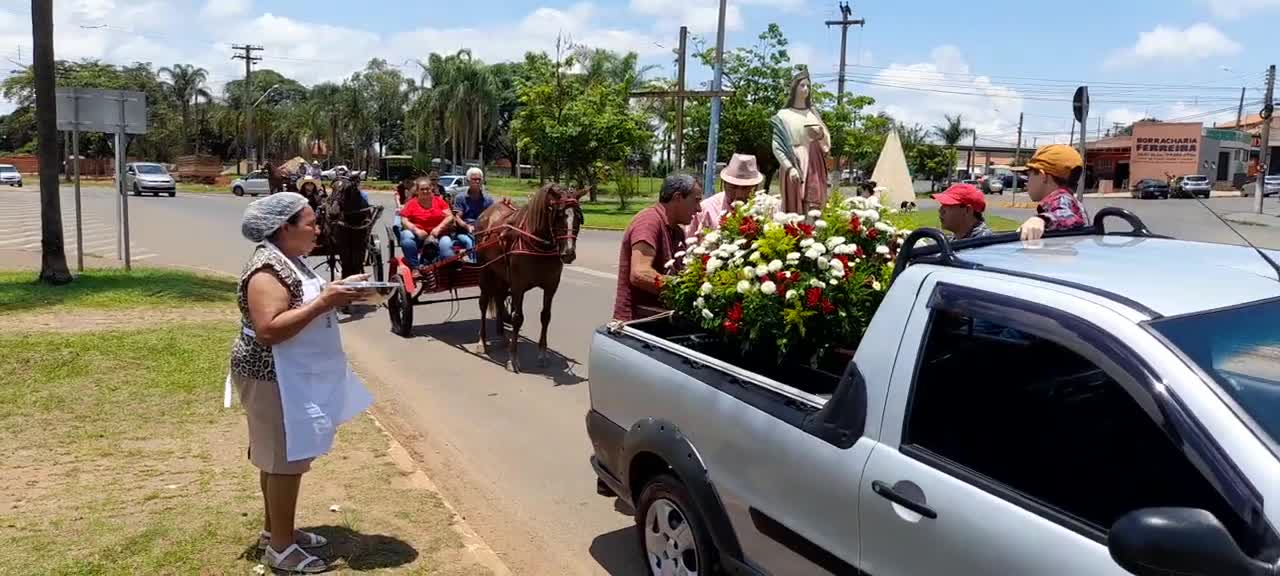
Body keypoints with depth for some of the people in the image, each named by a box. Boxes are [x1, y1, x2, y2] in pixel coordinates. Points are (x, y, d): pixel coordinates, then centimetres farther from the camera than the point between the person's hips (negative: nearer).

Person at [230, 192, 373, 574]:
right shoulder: (267, 272, -22)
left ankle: (274, 529, 31)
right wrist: (323, 302, -30)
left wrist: (334, 291, 3)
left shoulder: (289, 261, 9)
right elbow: (269, 330, -31)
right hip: (276, 380, -10)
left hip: (293, 377, 10)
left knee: (280, 457, 18)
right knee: (286, 460, -2)